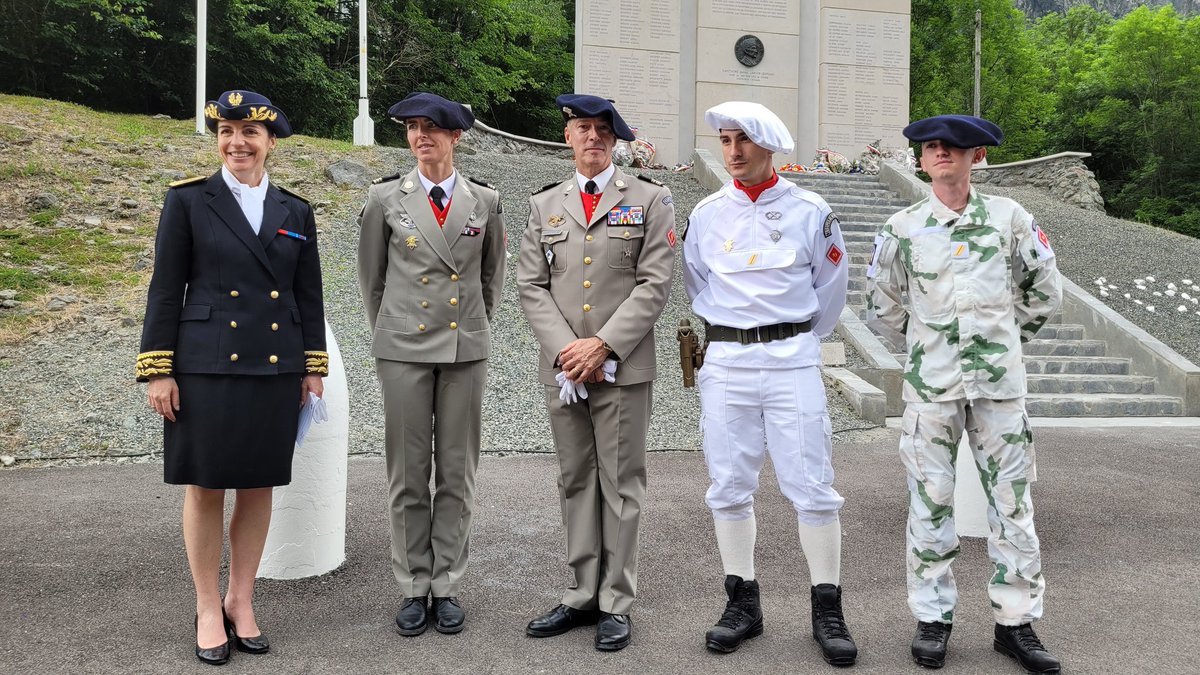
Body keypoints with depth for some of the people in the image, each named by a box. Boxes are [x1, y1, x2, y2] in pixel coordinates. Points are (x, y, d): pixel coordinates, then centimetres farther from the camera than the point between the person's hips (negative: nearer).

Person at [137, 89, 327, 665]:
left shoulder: (296, 212, 8)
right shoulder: (187, 201, 1)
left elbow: (309, 296, 11)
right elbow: (165, 290, -2)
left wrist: (314, 367, 7)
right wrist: (158, 370, -6)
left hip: (276, 370, 3)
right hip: (207, 367, -2)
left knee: (258, 487, 9)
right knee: (206, 488, 4)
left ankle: (241, 602, 24)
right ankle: (208, 608, 19)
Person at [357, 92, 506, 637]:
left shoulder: (484, 201, 4)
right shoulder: (385, 199, 1)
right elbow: (372, 276, 10)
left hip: (466, 347, 1)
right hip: (403, 348, -1)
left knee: (457, 473, 6)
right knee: (408, 473, 4)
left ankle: (447, 586, 17)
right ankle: (413, 587, 16)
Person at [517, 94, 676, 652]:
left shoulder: (649, 200, 2)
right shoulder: (545, 204, 12)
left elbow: (653, 285, -6)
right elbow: (531, 285, 5)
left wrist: (602, 344, -14)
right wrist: (565, 349, -9)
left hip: (623, 368, -3)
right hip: (563, 368, 3)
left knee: (621, 484, 3)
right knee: (575, 481, 11)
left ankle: (616, 604, 13)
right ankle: (582, 595, 22)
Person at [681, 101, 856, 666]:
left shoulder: (809, 212, 0)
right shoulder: (706, 214, 6)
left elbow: (830, 287, 8)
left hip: (792, 360, -2)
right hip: (725, 362, 3)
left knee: (812, 486, -3)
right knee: (729, 487, 7)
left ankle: (827, 609, 11)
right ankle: (742, 603, 20)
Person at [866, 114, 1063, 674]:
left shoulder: (1009, 218, 3)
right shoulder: (903, 228, 2)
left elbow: (1046, 292, 14)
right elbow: (882, 307, 13)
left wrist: (1006, 340, 15)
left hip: (1000, 382, 1)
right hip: (930, 386, 0)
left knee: (1013, 500, 5)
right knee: (930, 501, 4)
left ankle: (1016, 622, 17)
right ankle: (933, 618, 17)